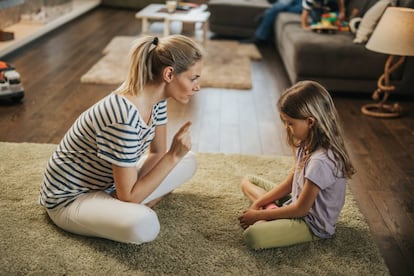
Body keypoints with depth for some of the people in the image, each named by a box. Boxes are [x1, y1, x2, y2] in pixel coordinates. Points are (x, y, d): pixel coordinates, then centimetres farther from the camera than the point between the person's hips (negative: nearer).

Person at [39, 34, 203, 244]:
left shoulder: (156, 96, -8)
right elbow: (128, 196, -27)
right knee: (144, 225, -37)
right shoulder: (124, 118, -34)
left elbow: (157, 153, 3)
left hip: (110, 184, 9)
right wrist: (174, 155, -28)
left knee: (189, 161, 7)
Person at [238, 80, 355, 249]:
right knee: (247, 181, 15)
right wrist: (258, 203, -2)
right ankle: (272, 210, -3)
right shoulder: (307, 145, 0)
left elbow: (301, 209, -23)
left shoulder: (321, 160, -30)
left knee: (252, 236, -32)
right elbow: (289, 183, 8)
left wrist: (259, 214, -14)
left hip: (312, 224, -10)